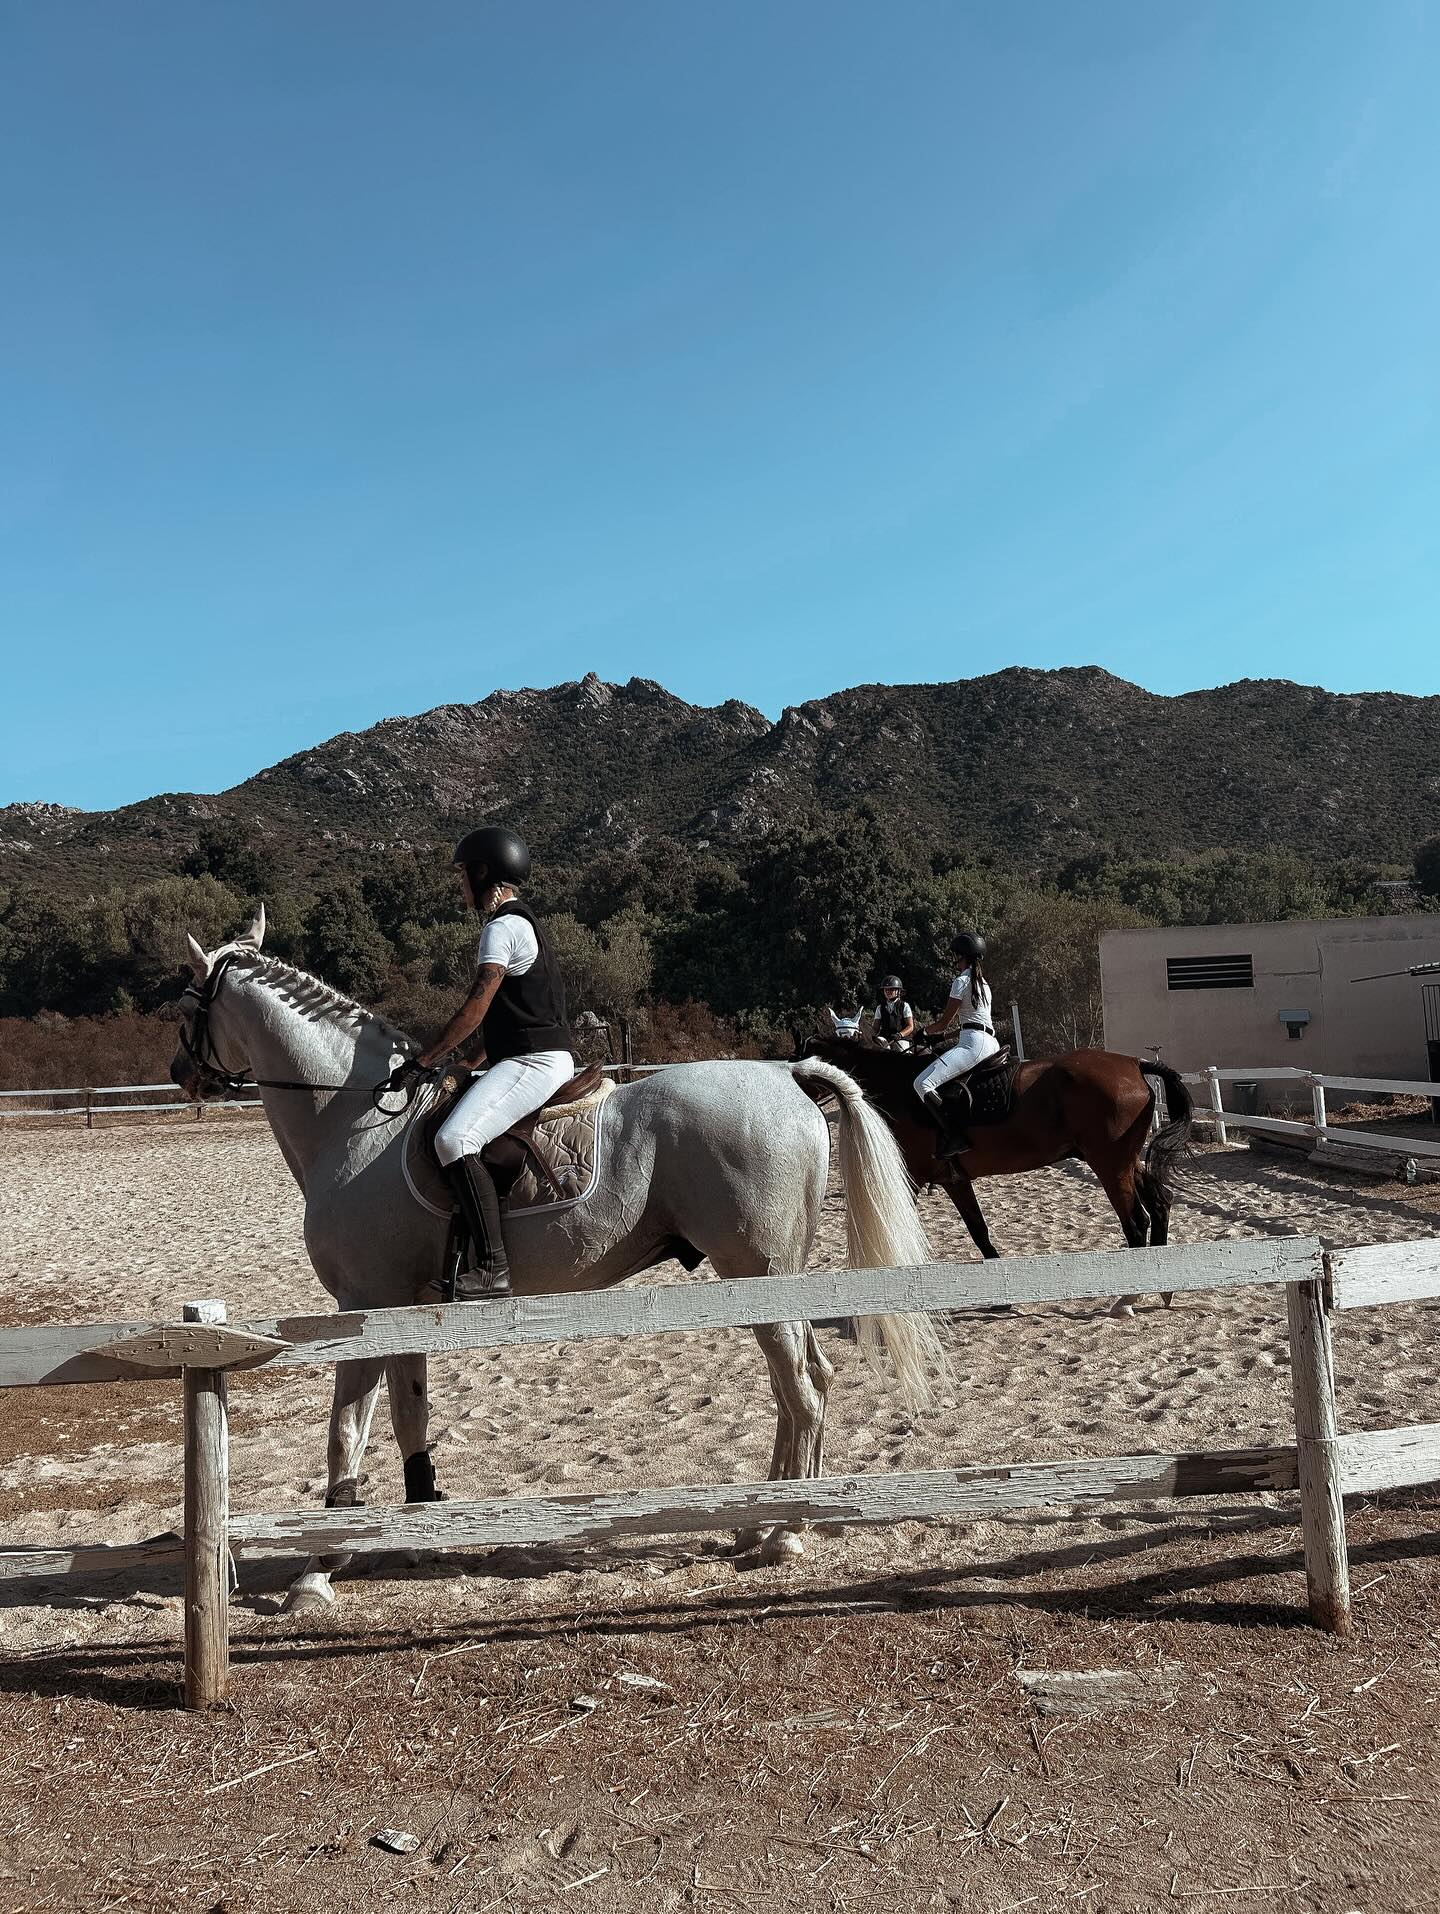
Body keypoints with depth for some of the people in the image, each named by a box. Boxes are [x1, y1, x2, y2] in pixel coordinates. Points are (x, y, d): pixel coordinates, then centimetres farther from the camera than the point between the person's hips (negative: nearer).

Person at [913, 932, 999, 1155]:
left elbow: (944, 1023, -5)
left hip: (973, 1043, -11)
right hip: (990, 1042, 11)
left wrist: (926, 1031, 13)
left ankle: (954, 1138, -30)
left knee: (922, 1084, -21)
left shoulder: (962, 980, -7)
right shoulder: (982, 981, 21)